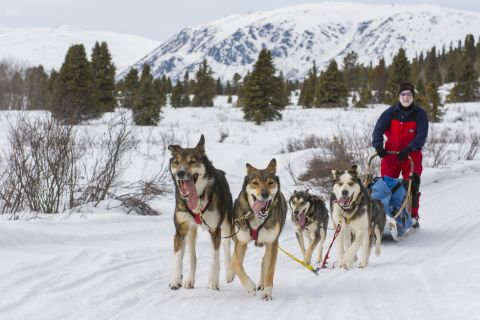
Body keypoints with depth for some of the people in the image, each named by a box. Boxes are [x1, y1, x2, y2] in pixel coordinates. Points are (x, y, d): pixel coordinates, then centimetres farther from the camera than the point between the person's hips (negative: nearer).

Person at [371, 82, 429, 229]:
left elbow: (421, 136, -12)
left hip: (411, 155, -1)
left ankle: (413, 217, 9)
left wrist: (408, 149, -26)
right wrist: (378, 146, -26)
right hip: (390, 154, 1)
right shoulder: (390, 112, 1)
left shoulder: (420, 114, -3)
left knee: (412, 187, -1)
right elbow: (378, 129, -7)